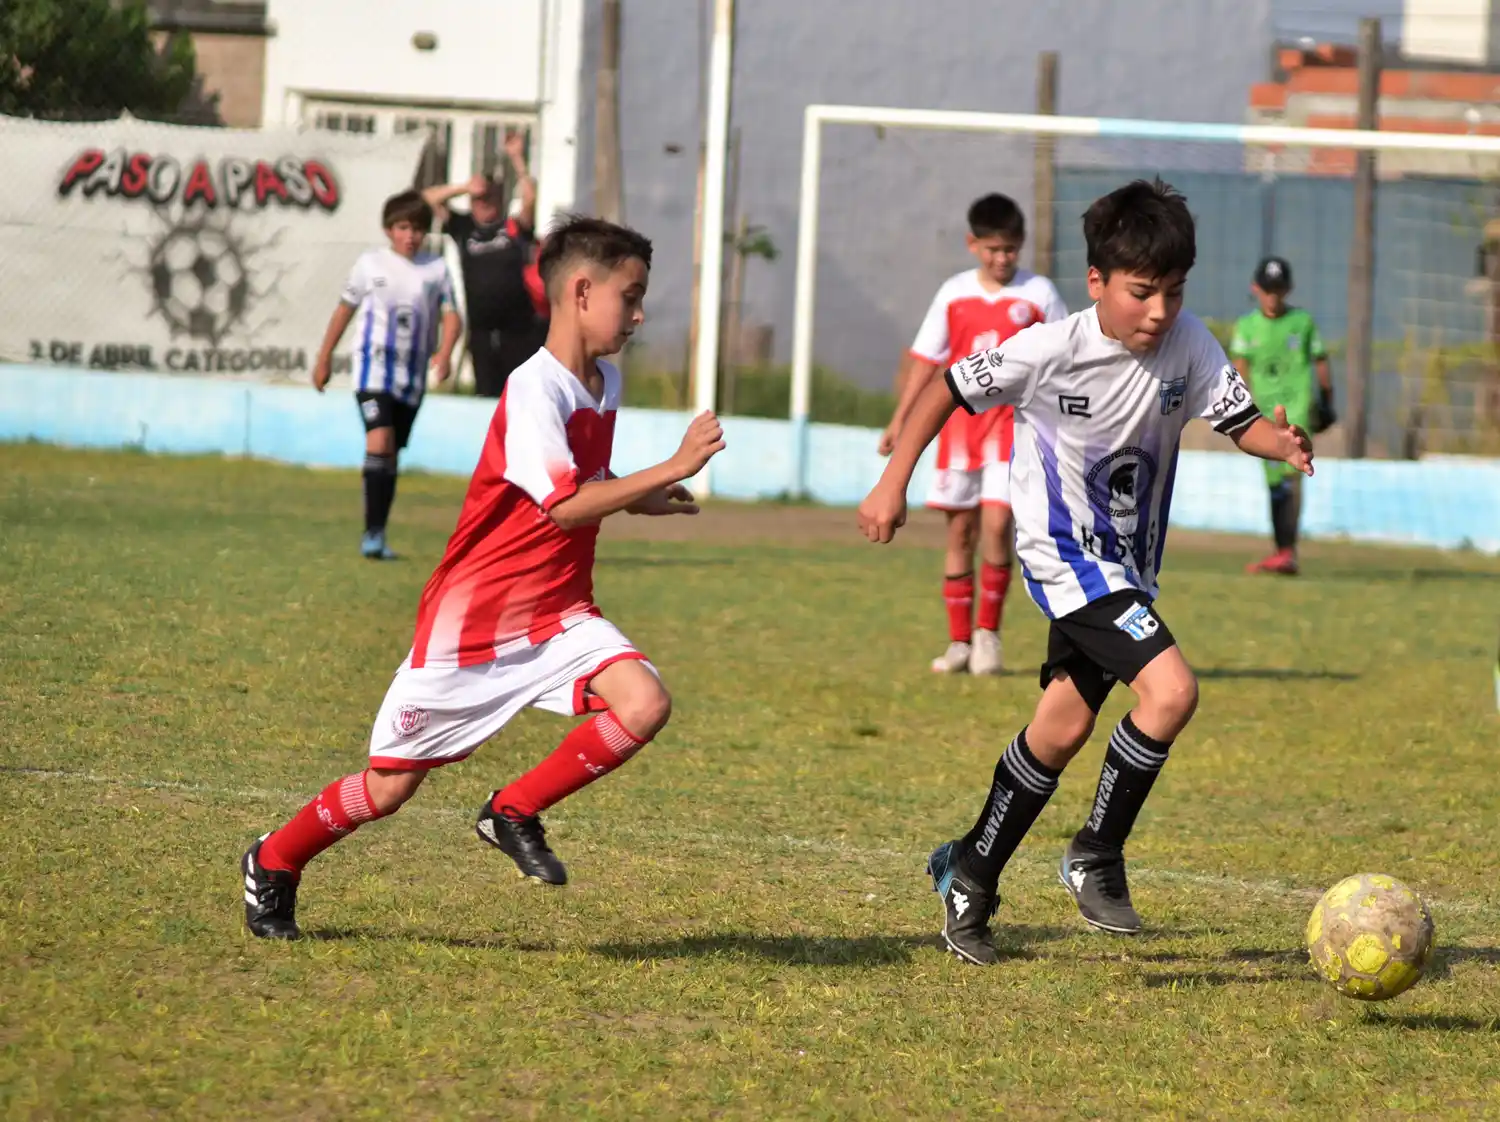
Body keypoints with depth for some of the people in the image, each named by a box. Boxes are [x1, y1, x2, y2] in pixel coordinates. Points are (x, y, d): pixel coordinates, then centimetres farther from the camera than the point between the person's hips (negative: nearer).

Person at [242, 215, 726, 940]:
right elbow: (565, 506, -30)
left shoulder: (604, 384, 7)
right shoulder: (533, 391, -20)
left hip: (558, 615, 7)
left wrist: (637, 500, 6)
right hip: (474, 619, -7)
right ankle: (272, 864, 28)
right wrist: (672, 468, -29)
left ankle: (515, 813, -2)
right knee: (389, 785, 2)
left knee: (644, 704, -20)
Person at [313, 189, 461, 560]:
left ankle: (376, 536, 18)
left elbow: (450, 314, 1)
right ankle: (373, 533, -20)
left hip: (412, 375, 3)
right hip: (374, 366, -3)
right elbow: (345, 309, 11)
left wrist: (444, 352, -19)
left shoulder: (436, 269, 4)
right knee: (380, 442, -21)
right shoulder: (371, 263, 2)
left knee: (391, 456, 9)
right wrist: (324, 358, 15)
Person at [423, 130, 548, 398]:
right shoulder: (464, 229, 11)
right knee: (487, 394, 8)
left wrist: (517, 159, -12)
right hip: (482, 333, 3)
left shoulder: (514, 228, 4)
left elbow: (530, 199, -11)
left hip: (519, 332, -3)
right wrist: (465, 188, 0)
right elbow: (429, 199, 10)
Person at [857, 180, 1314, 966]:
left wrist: (1282, 443, -35)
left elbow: (1240, 420, -12)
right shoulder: (1052, 350, -20)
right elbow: (950, 390, -9)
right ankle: (1097, 857, -7)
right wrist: (892, 485, -7)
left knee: (1062, 730, 15)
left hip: (1129, 562, 6)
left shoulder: (1186, 345, -10)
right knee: (1170, 690, -23)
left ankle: (970, 872, 32)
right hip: (1065, 552, -6)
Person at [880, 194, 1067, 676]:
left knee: (996, 524, -15)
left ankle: (988, 631, 0)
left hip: (1012, 424, -3)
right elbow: (926, 358, 11)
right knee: (960, 531, 5)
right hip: (961, 423, 3)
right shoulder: (954, 294, 6)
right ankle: (959, 641, 11)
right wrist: (900, 419, 6)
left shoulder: (1038, 296, 1)